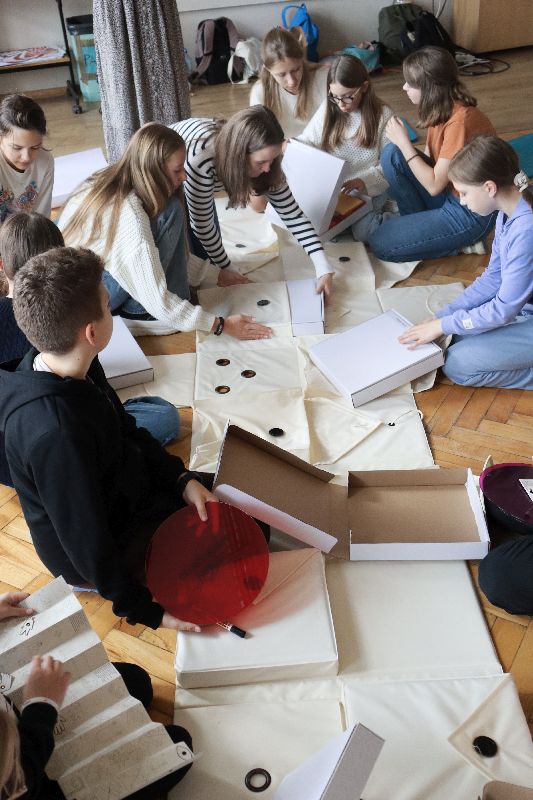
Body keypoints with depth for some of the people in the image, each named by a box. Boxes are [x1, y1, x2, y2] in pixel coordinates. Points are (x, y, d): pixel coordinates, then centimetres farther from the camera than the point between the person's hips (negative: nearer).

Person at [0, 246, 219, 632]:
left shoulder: (70, 370, -14)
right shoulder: (56, 433, -40)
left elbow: (127, 431, 2)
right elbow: (87, 545, -29)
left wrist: (182, 479, -9)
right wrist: (145, 611, -16)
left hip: (125, 495, 8)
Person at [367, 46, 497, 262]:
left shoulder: (460, 120, -27)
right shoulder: (441, 109, 0)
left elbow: (434, 186, -23)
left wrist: (403, 142, -17)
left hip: (471, 213, -8)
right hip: (448, 190, 8)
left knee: (381, 244, -14)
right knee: (392, 154, -9)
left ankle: (461, 242, 1)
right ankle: (420, 223, 2)